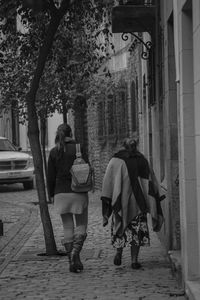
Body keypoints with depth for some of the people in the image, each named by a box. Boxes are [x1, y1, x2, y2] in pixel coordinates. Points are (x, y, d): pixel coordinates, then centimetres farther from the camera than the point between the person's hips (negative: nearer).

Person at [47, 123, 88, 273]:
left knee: (67, 227, 9)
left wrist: (52, 194, 13)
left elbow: (50, 176, 2)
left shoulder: (54, 152, 0)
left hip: (61, 193, 2)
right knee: (81, 225, 9)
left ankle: (72, 261, 6)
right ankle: (75, 251, -16)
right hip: (78, 193, -2)